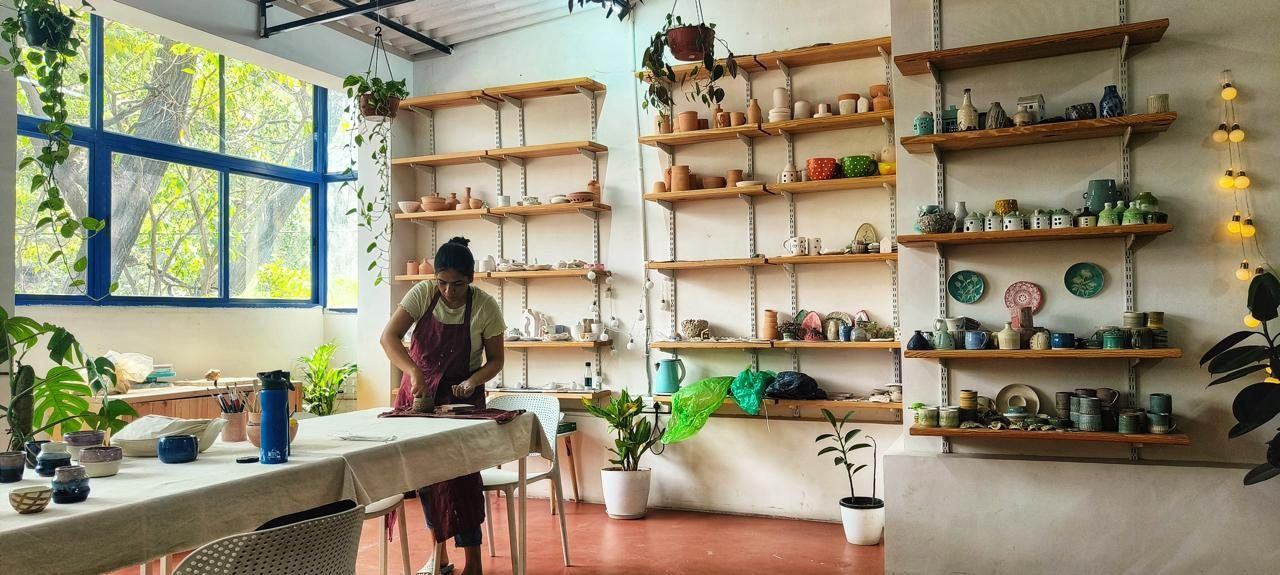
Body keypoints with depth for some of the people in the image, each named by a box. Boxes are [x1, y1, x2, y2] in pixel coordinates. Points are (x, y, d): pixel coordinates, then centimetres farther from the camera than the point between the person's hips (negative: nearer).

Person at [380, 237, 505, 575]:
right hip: (418, 391, 3)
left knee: (460, 474, -11)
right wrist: (414, 373, -33)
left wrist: (474, 381, -25)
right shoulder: (422, 294, -12)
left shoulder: (485, 307, -15)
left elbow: (495, 360, -6)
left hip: (461, 395, -2)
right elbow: (389, 337, -19)